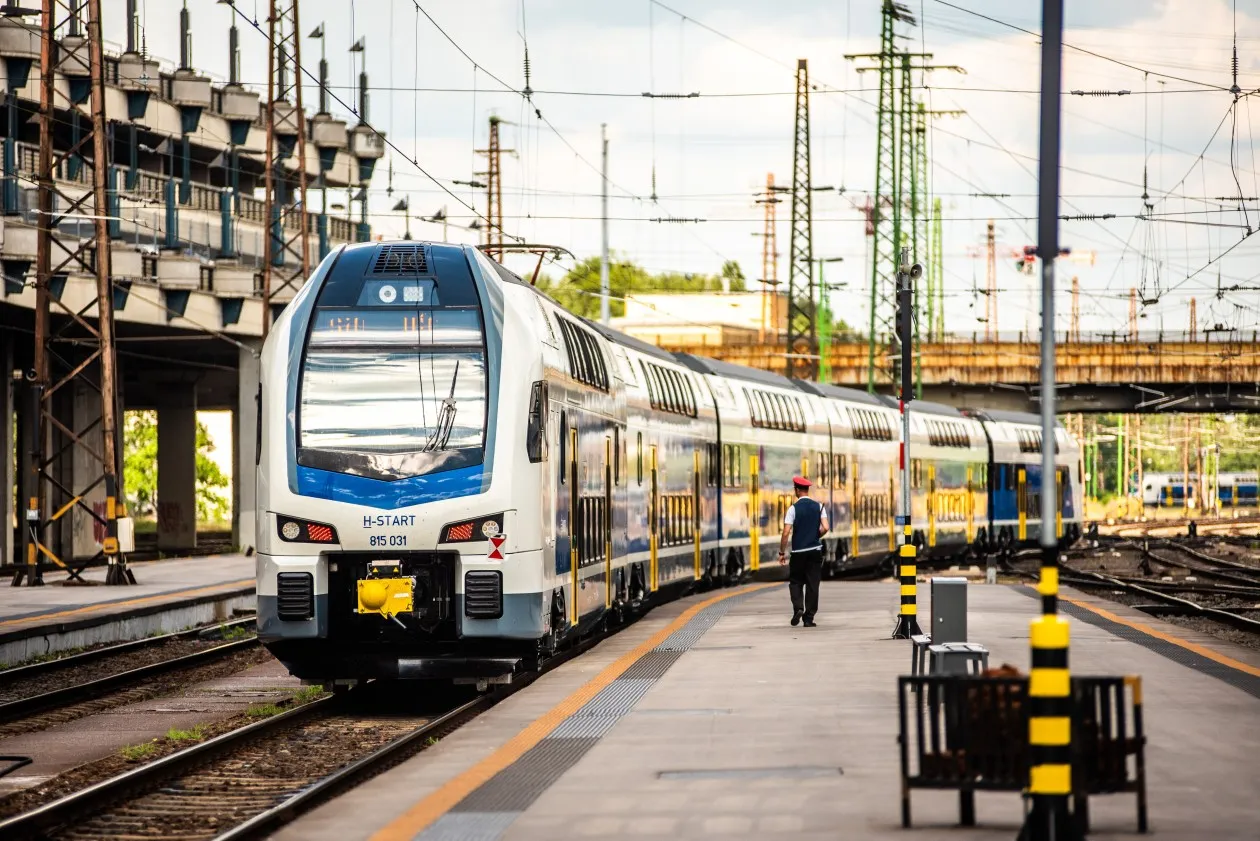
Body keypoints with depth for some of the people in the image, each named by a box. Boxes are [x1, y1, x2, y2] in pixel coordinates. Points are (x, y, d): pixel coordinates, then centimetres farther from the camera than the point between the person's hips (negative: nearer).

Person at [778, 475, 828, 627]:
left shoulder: (793, 508, -7)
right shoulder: (819, 507, 1)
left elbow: (786, 533, -11)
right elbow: (825, 528, -7)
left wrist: (782, 553, -3)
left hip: (798, 552, -2)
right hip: (815, 550, 2)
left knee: (795, 582, 12)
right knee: (812, 583, 5)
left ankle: (798, 608, -11)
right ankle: (809, 618, 4)